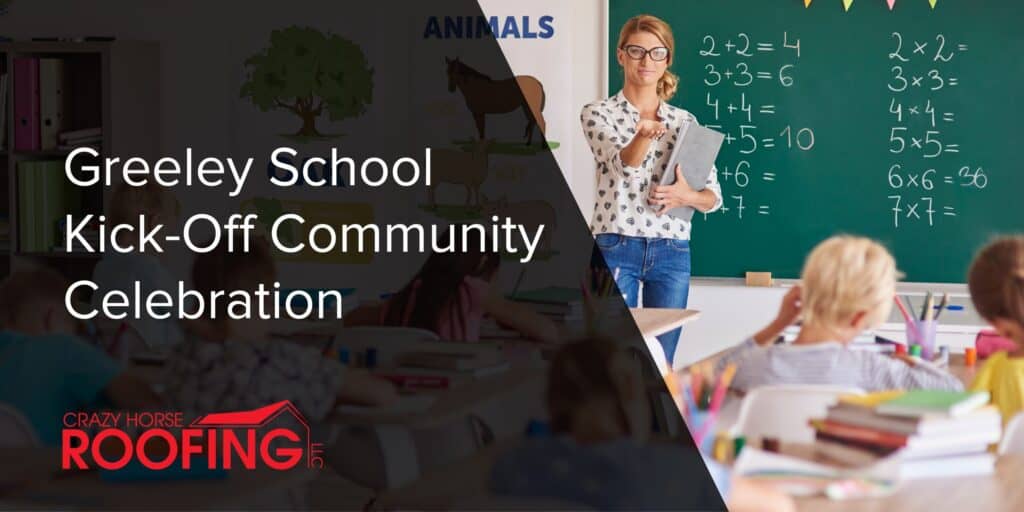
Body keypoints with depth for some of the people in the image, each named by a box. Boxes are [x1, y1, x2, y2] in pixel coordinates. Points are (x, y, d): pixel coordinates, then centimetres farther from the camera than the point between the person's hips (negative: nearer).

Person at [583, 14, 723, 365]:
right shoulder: (598, 113, 1)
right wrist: (644, 134, -40)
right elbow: (623, 162, -18)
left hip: (671, 253, 3)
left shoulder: (685, 122, 11)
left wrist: (686, 196, -13)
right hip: (616, 248, -3)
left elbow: (714, 196, 9)